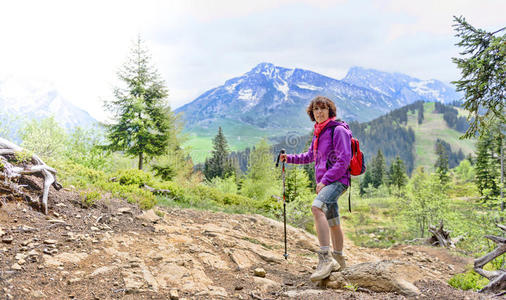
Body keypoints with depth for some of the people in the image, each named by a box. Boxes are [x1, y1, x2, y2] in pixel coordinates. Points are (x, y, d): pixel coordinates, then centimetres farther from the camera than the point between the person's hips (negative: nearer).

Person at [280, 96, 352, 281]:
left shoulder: (338, 130, -8)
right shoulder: (318, 132, 17)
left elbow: (344, 160, -16)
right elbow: (310, 156, 30)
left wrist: (325, 180, -19)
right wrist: (290, 158, 17)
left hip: (337, 180, -9)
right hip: (325, 182, 9)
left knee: (317, 207, -32)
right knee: (332, 223, 17)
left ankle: (325, 258, -34)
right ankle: (338, 261, 32)